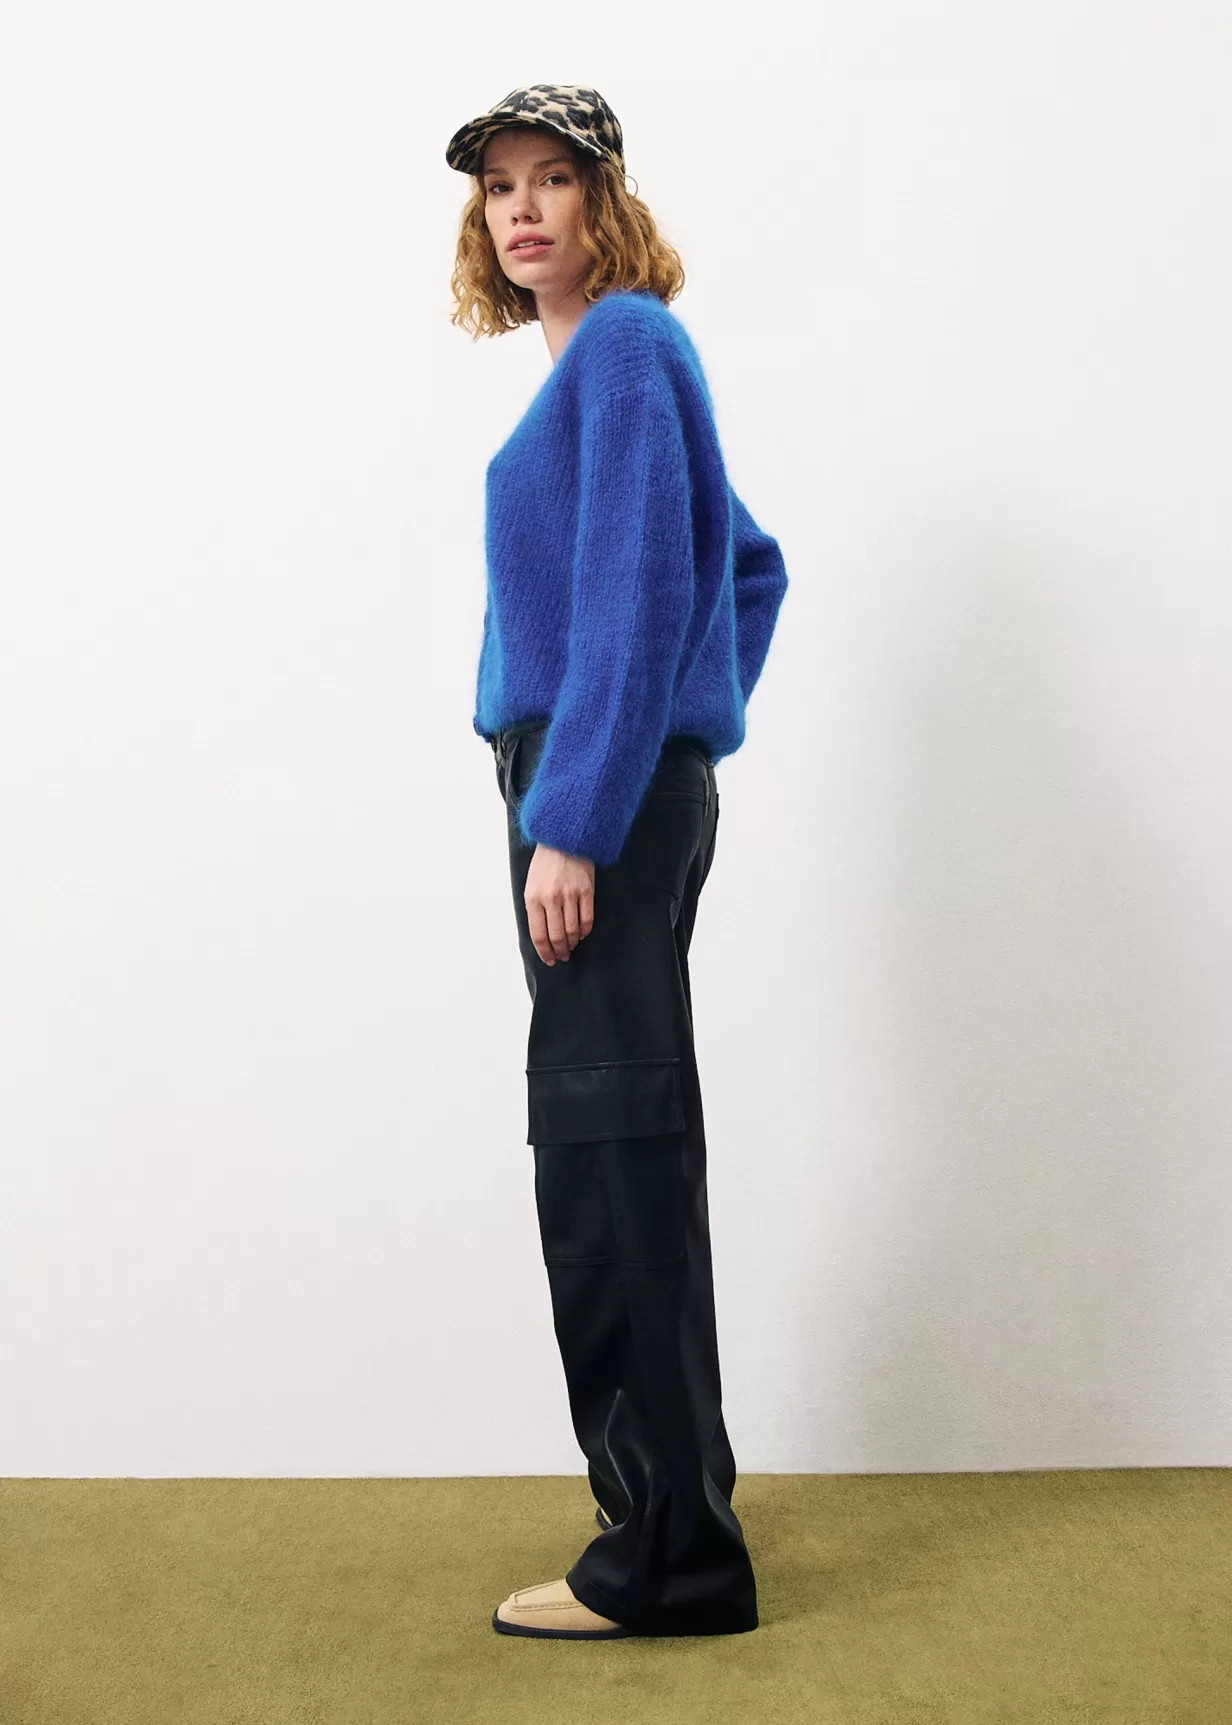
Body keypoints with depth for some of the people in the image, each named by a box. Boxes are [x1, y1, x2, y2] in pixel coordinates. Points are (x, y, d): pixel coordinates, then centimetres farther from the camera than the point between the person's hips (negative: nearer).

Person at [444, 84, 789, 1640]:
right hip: (634, 791, 10)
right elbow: (750, 565, 27)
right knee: (627, 1144, 14)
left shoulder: (622, 345, -8)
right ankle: (677, 1495, 27)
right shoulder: (605, 360, 20)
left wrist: (574, 822, -21)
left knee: (606, 1146, -8)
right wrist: (707, 718, 20)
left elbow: (638, 594, -18)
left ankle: (666, 1558, 0)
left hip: (605, 786, -10)